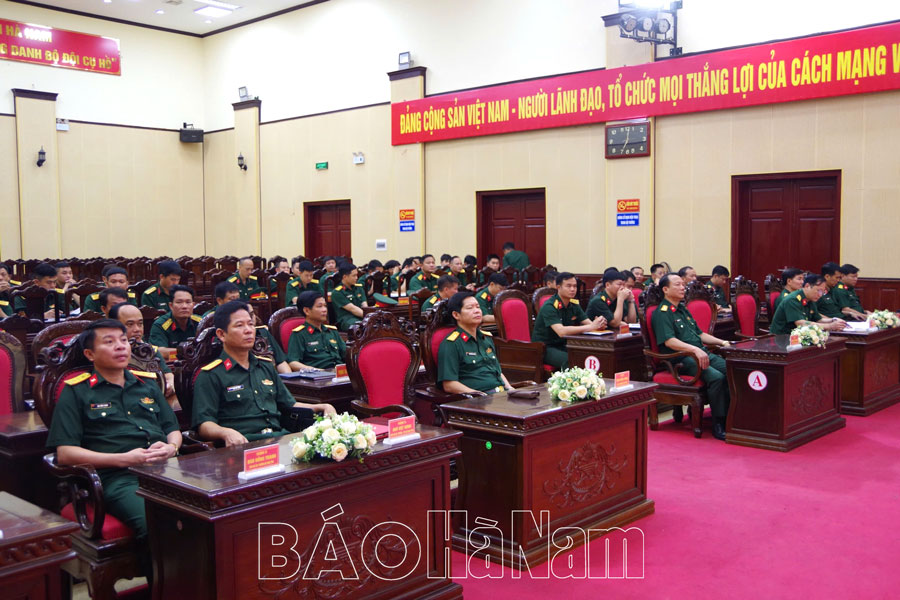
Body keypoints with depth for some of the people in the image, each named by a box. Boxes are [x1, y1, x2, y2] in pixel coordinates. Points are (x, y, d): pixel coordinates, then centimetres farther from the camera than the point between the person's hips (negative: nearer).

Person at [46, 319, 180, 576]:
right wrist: (124, 459, -8)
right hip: (119, 478, -4)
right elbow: (64, 453, 3)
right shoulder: (76, 392, 12)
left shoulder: (147, 384, 26)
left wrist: (171, 447, 2)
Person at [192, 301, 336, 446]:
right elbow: (203, 424, -4)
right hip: (243, 441, -6)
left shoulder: (266, 366, 25)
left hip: (280, 435, 6)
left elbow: (289, 404, 32)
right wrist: (226, 433, -27)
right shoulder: (209, 375, 4)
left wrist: (323, 407, 14)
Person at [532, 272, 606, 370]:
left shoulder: (574, 305, 6)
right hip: (543, 348, -7)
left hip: (562, 345, 7)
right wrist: (591, 327, -34)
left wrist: (599, 324, -24)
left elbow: (589, 324, 1)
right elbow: (561, 331, -32)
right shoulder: (549, 307, -19)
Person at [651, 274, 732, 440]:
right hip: (682, 359, -9)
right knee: (716, 377, -30)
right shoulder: (662, 313, -5)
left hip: (702, 353, 9)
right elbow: (669, 341, -18)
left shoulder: (683, 309, 25)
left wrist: (722, 342, 17)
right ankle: (719, 424, -22)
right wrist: (695, 349, -30)